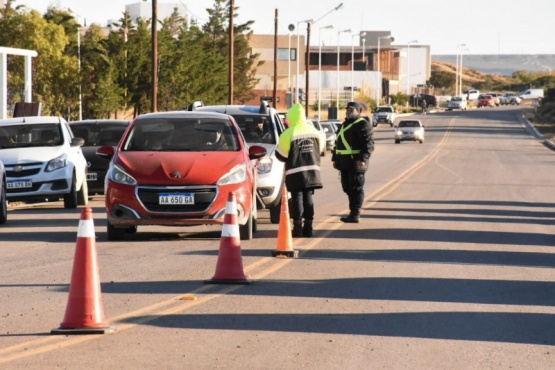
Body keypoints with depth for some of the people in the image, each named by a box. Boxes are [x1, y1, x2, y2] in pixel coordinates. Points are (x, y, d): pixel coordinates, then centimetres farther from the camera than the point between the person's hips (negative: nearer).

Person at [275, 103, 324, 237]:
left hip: (295, 173, -5)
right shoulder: (314, 131, 5)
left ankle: (298, 227, -1)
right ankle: (308, 227, 13)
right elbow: (320, 149, 16)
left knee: (297, 198, 1)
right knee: (308, 197, 11)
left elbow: (281, 155, -9)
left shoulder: (288, 134, -13)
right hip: (312, 170, 5)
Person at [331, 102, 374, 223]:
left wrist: (363, 159, -24)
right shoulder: (344, 125, 22)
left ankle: (355, 214, -4)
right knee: (348, 188, 12)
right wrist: (335, 158, 22)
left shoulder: (363, 125, -7)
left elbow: (369, 143, -15)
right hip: (344, 163, 9)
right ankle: (353, 213, 19)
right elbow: (338, 142, 28)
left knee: (356, 189, -5)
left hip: (356, 162, -9)